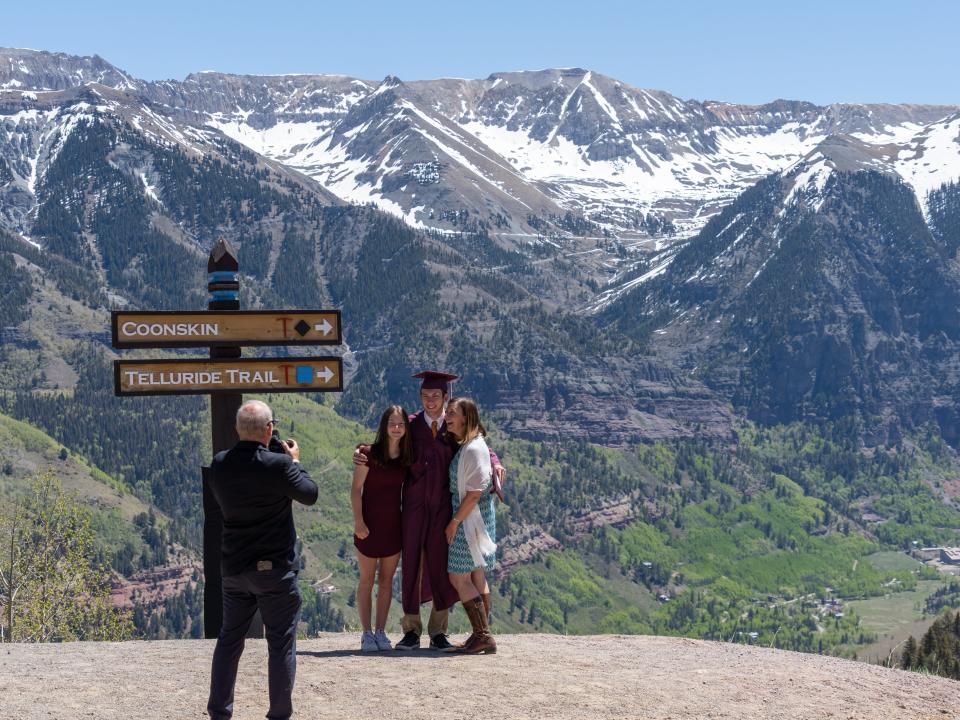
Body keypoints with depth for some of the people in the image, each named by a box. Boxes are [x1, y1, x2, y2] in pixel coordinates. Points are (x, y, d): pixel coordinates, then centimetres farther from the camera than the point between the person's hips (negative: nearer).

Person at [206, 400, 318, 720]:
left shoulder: (219, 464, -3)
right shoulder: (278, 465, -19)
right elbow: (310, 494, -6)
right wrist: (295, 461, 9)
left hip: (234, 569, 5)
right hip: (275, 568, -5)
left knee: (229, 638, 16)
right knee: (281, 642, 5)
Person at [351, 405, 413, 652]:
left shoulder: (408, 457, 4)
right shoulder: (369, 454, -8)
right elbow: (356, 489, -8)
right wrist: (358, 520, -15)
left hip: (394, 525, 4)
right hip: (369, 524, -4)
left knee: (387, 581, 8)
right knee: (367, 580, 3)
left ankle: (381, 632, 15)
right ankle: (367, 634, 8)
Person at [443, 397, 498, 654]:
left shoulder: (474, 449, -19)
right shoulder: (462, 446, 9)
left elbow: (475, 492, -21)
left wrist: (454, 522, -16)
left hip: (470, 518, -9)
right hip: (469, 518, 9)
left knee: (458, 577, -6)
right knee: (476, 577, 11)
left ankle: (483, 636, -4)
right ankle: (482, 635, 17)